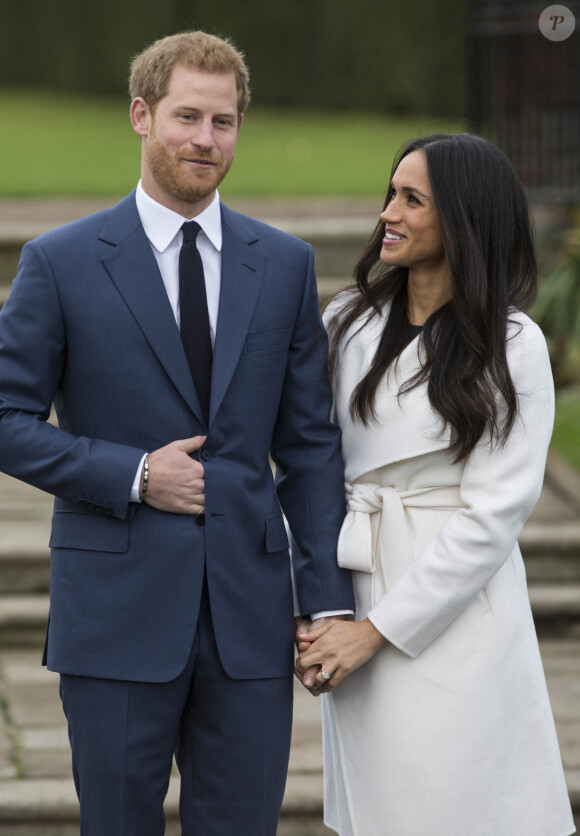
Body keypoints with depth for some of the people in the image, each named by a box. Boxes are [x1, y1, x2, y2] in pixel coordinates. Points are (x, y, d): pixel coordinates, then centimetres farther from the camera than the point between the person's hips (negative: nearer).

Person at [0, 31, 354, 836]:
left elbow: (309, 442, 8)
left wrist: (328, 601, 1)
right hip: (117, 611, -2)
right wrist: (132, 474, -12)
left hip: (248, 611, 2)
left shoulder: (285, 265, 8)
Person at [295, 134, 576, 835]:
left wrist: (378, 630, -13)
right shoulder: (348, 322, 7)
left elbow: (493, 513, -11)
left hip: (455, 614, -4)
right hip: (355, 598, 4)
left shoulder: (512, 348, -7)